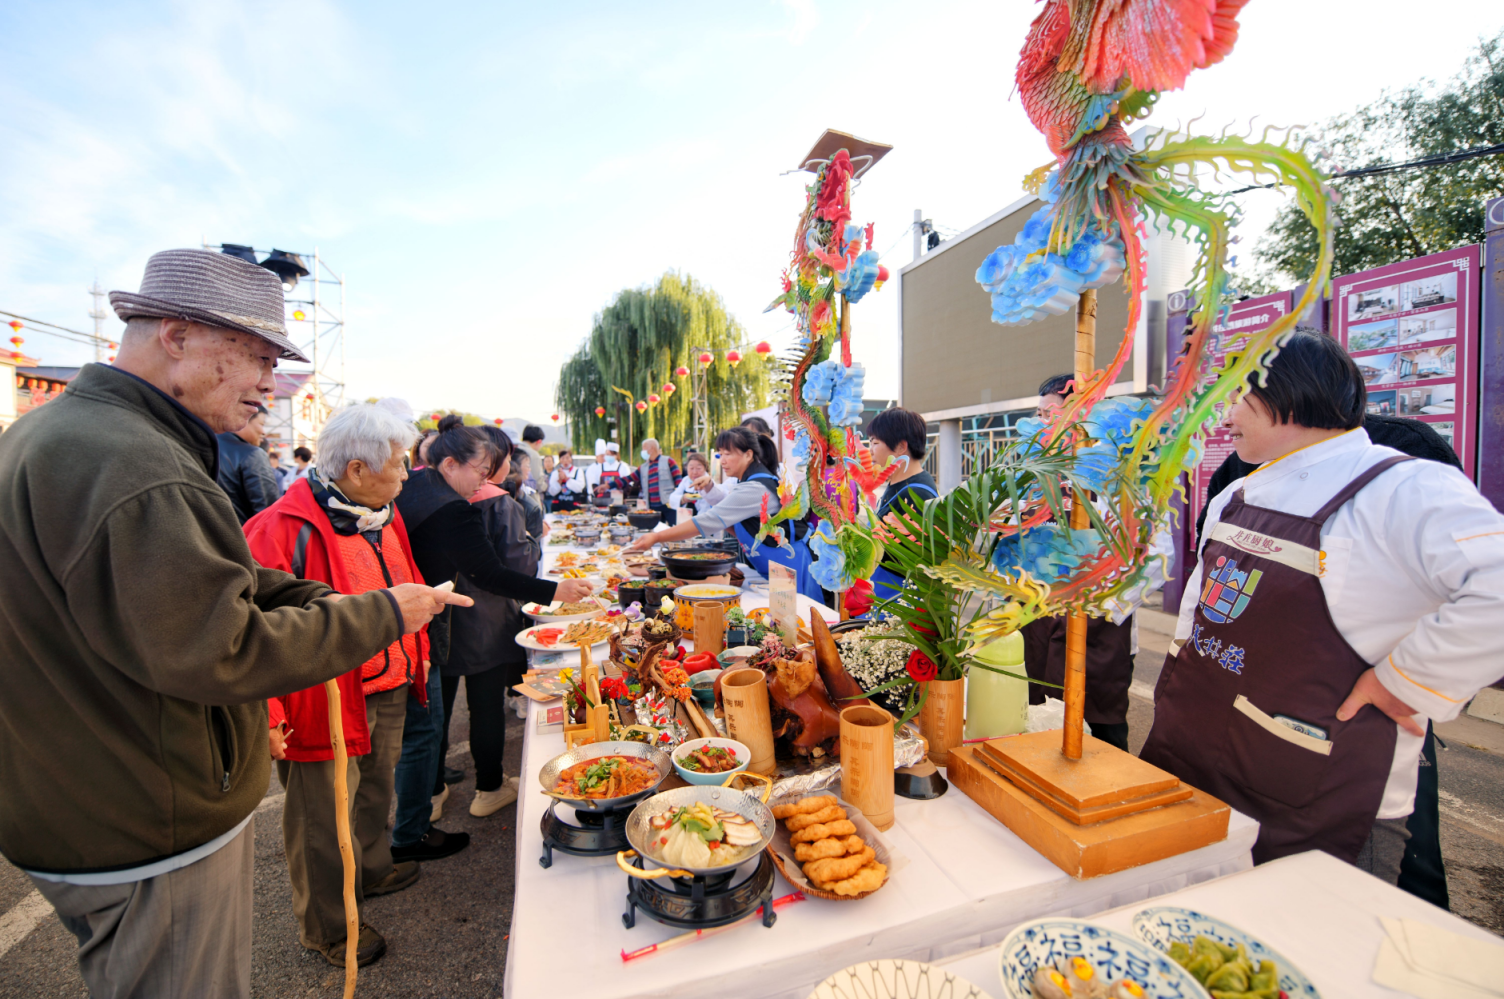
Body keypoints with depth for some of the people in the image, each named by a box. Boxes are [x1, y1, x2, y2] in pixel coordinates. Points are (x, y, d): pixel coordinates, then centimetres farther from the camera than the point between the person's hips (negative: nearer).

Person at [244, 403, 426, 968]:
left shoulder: (382, 515, 4)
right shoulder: (285, 530, -23)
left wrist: (415, 657, 19)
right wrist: (264, 714, -21)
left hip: (389, 689, 8)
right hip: (328, 704, -8)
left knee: (376, 789, 27)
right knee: (325, 819, 12)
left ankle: (372, 870, 51)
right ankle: (328, 927, 34)